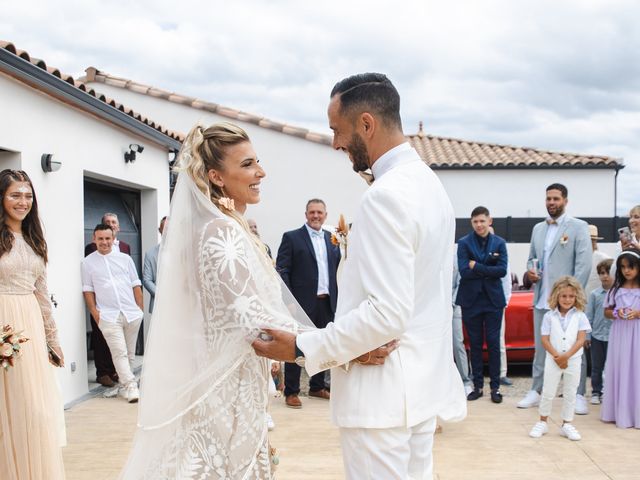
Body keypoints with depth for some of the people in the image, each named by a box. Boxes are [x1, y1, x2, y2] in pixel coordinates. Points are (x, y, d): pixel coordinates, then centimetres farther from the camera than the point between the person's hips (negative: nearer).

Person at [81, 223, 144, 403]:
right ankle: (131, 387, -11)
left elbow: (136, 285, 12)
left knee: (130, 353, 7)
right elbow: (88, 290, 6)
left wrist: (140, 309, 7)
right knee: (119, 353, -11)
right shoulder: (88, 262, 6)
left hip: (132, 314, 3)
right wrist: (94, 313, -2)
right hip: (109, 316, -3)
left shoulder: (125, 259, 11)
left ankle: (124, 386, 17)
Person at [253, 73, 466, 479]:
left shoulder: (387, 195, -21)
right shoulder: (429, 183, 10)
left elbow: (388, 312, -25)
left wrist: (303, 348, -18)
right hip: (422, 381, 10)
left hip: (384, 392, -9)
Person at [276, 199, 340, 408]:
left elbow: (338, 267, 15)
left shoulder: (332, 239, 13)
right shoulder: (291, 237, -2)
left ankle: (317, 387, 26)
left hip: (327, 302, 5)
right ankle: (291, 392, 10)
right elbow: (282, 271, -6)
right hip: (303, 302, -5)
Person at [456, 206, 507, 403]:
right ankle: (478, 385, 15)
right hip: (471, 300, 0)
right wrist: (489, 270, -13)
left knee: (493, 343, 2)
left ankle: (495, 386, 10)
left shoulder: (499, 243, 4)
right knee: (475, 344, 7)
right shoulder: (464, 243, 0)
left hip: (493, 299, 0)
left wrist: (476, 266, -12)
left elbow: (502, 270, -8)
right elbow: (464, 271, -11)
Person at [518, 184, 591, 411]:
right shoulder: (538, 228, 14)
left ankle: (578, 395, 9)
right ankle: (536, 391, 18)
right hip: (542, 298, 5)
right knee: (540, 347, 11)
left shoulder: (578, 227, -2)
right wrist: (530, 270, -1)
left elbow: (584, 263, -7)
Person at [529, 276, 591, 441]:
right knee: (548, 393, 5)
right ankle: (542, 422, 19)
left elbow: (581, 340, -8)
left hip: (573, 360, 1)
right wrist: (557, 356, -16)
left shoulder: (580, 316, -3)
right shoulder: (549, 316, -3)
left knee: (570, 394, 9)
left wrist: (566, 356, -18)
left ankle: (567, 425, 20)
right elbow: (545, 340, -5)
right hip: (553, 360, 0)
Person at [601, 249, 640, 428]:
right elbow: (606, 311, 10)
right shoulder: (616, 289, 6)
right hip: (620, 336, 2)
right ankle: (620, 412, 12)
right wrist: (616, 313, -9)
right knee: (620, 372, 4)